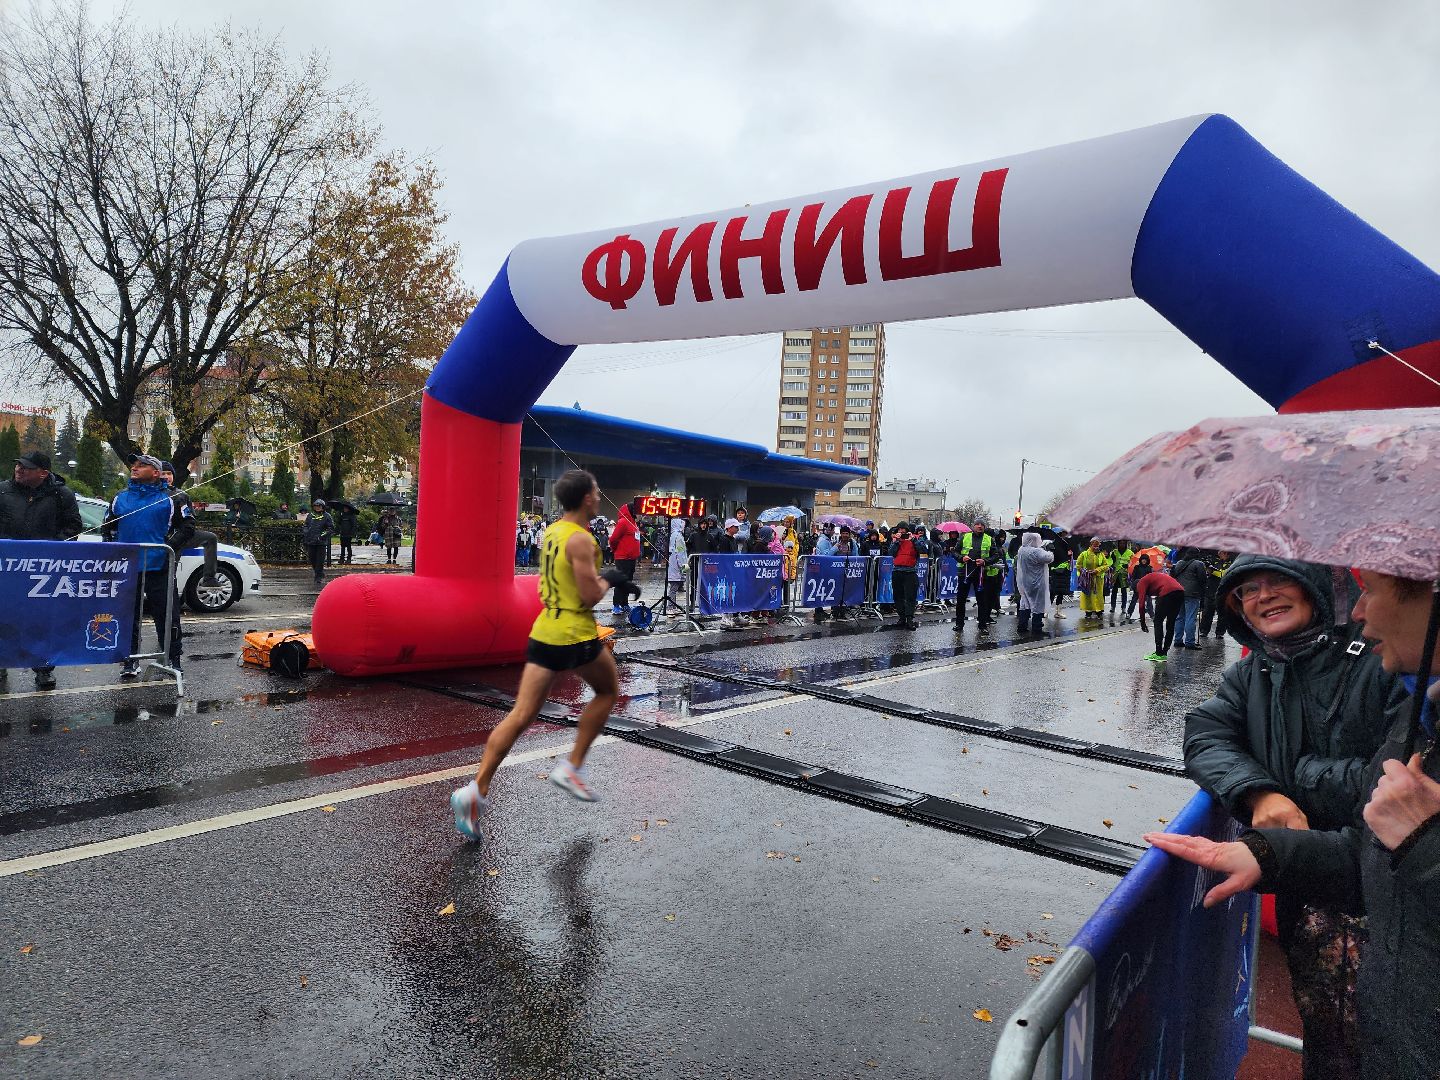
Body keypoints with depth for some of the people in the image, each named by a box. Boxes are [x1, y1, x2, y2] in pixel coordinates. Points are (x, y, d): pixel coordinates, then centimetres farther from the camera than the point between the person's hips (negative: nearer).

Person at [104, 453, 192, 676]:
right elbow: (107, 528, 22)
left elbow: (187, 526, 2)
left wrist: (170, 547, -9)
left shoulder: (170, 499, 2)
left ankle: (173, 659, 8)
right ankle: (131, 661, 18)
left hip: (159, 568, -4)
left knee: (167, 616, -1)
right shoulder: (120, 498, 14)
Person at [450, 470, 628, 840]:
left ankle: (477, 789, -5)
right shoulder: (581, 539, -15)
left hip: (543, 632, 7)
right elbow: (591, 597, -18)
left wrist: (594, 575, 20)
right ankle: (572, 766, 16)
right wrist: (608, 579, 0)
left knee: (520, 716, 4)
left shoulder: (551, 532, 13)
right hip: (576, 636, -7)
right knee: (608, 690, 20)